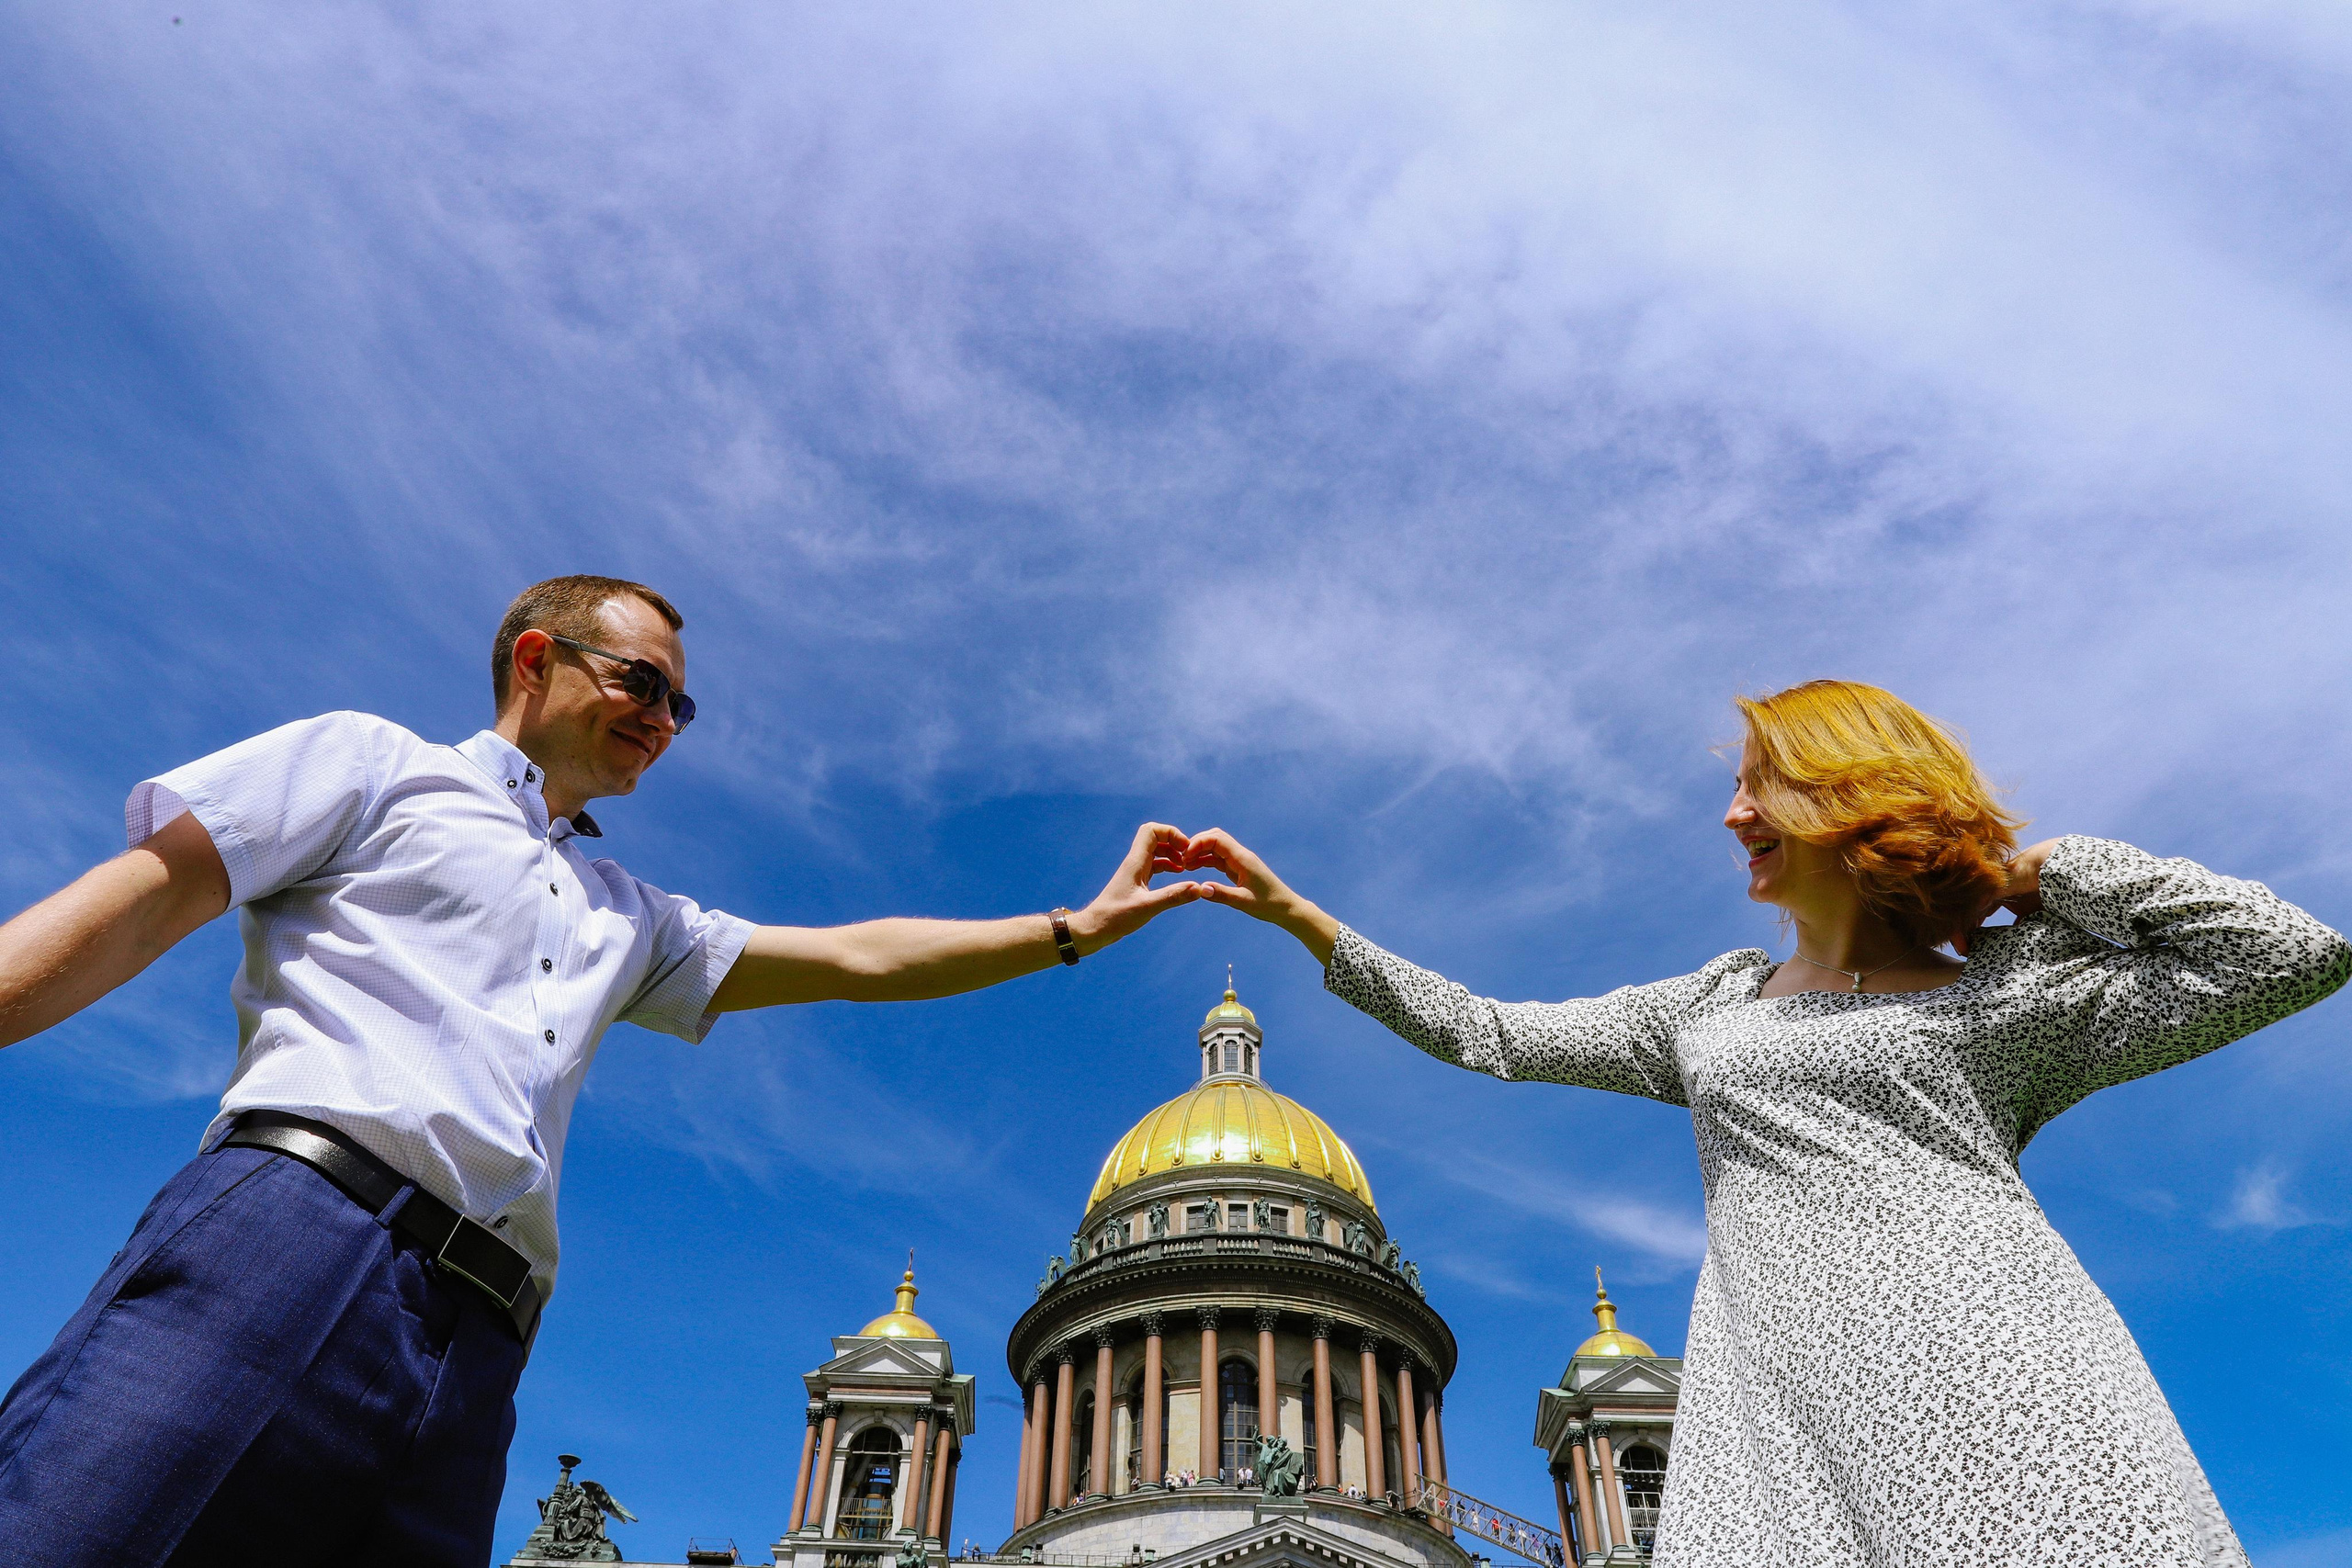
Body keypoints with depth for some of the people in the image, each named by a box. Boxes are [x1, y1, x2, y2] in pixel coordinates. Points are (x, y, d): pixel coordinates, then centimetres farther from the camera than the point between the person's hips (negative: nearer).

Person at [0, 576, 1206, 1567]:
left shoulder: (633, 921, 32)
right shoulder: (375, 762, 17)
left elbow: (859, 959, 29)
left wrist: (1082, 927, 25)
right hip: (288, 1226, -5)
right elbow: (145, 895, 6)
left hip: (474, 1349, 5)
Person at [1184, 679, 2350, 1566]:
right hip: (1783, 1409, 3)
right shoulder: (1707, 1008, 22)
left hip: (1993, 1387, -2)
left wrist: (2039, 868, 8)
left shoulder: (2006, 994, 9)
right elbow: (1485, 1035, 22)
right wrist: (1292, 912, 20)